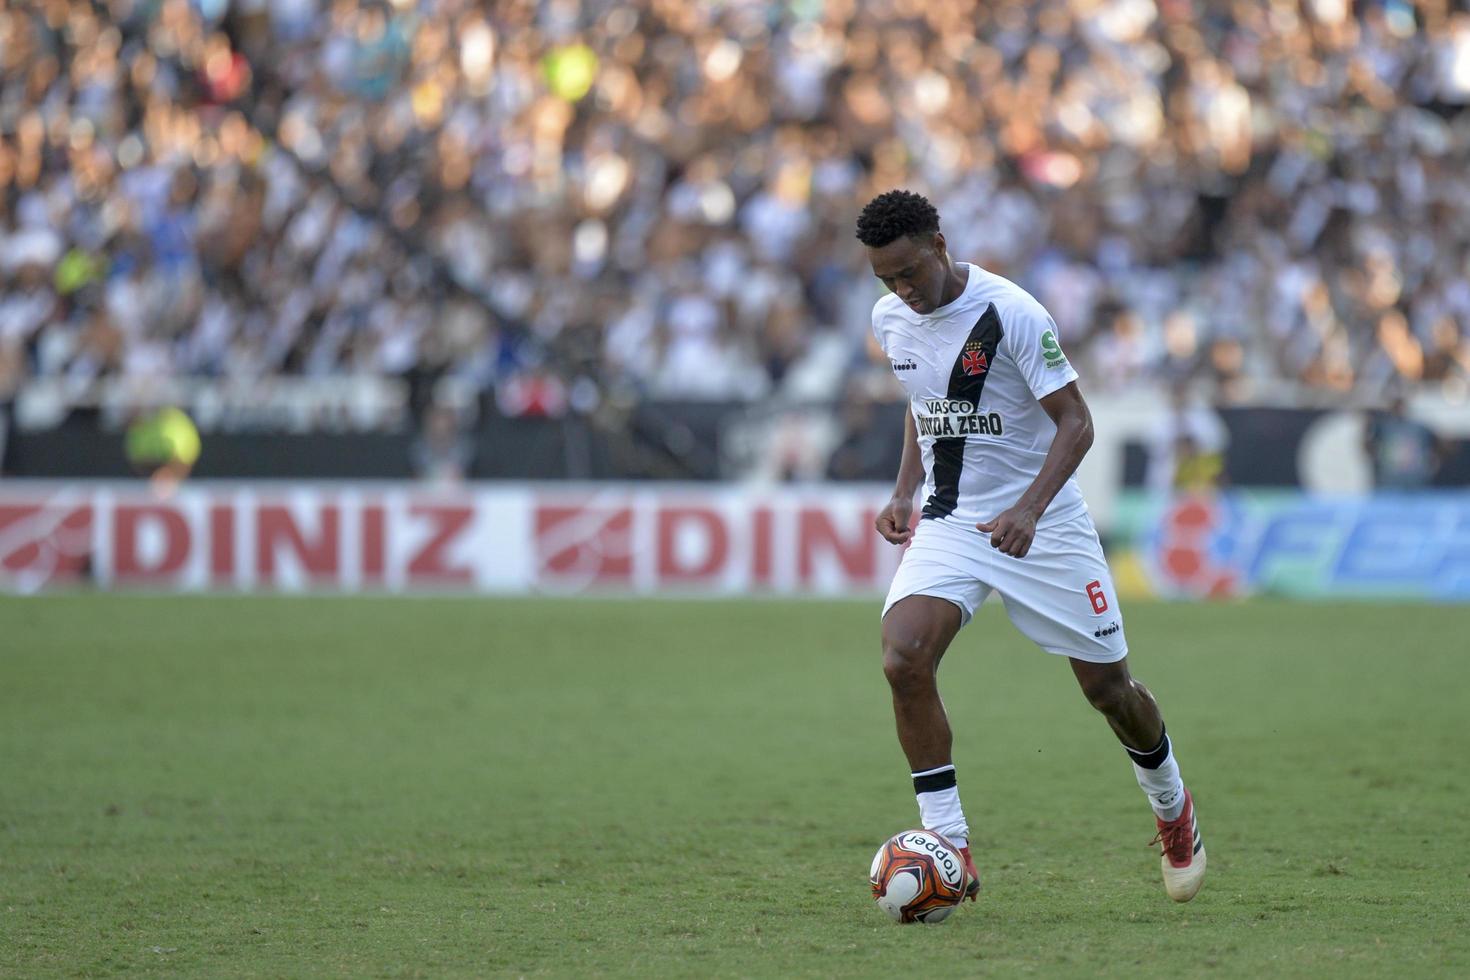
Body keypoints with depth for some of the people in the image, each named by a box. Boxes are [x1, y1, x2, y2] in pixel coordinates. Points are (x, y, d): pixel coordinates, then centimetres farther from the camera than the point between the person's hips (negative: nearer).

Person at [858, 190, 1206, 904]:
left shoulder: (1010, 314, -18)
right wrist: (904, 491, 6)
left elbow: (1075, 422, -16)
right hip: (947, 523, 4)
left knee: (1108, 685, 4)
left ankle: (1172, 810, 36)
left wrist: (1029, 508, -30)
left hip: (1041, 523, -4)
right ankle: (950, 852, -16)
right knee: (903, 659, -21)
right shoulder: (890, 321, 1)